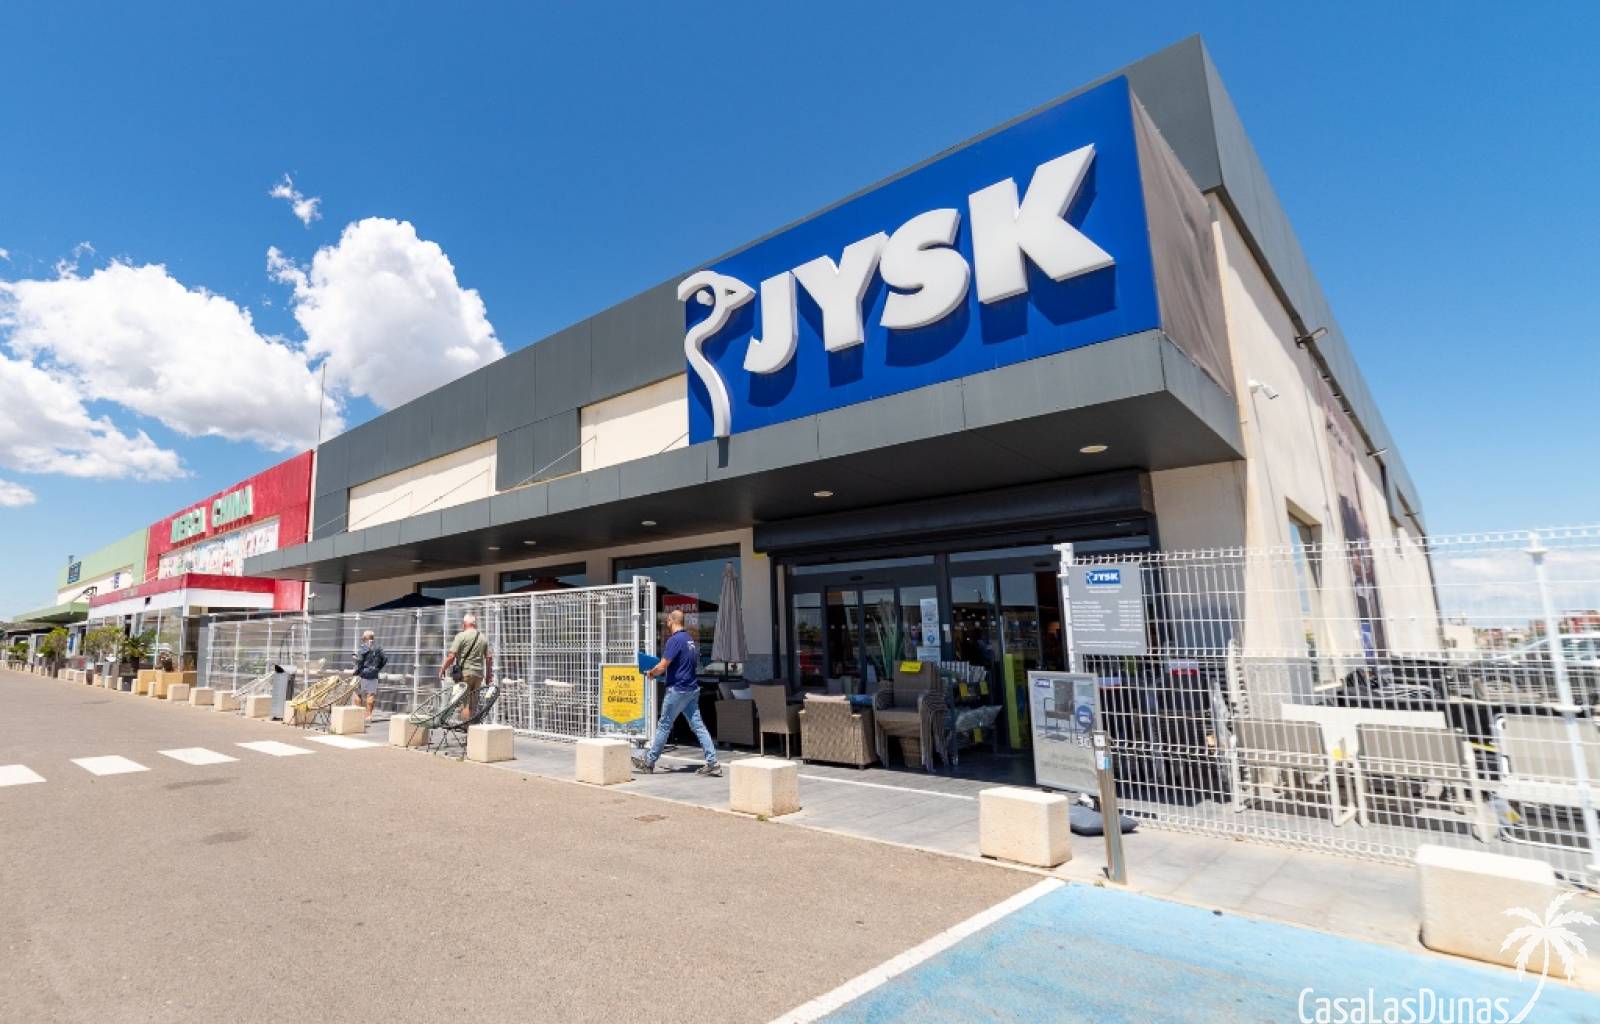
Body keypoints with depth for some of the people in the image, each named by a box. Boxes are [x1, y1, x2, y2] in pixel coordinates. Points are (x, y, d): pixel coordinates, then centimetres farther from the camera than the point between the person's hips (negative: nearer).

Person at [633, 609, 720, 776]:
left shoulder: (674, 640, -15)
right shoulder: (690, 639, 13)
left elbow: (662, 666, -19)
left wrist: (650, 673, 2)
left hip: (677, 689, -8)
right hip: (692, 688, 8)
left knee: (664, 726, 5)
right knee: (697, 725, 5)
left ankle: (649, 762, 18)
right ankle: (712, 763, -1)